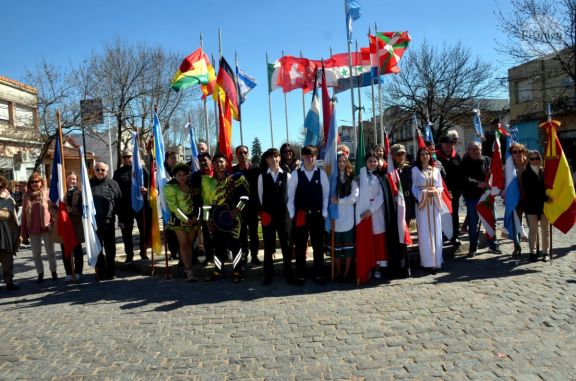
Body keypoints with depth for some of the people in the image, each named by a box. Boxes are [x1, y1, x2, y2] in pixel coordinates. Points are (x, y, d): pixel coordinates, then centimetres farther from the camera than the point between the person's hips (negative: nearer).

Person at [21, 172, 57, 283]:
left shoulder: (47, 193, -3)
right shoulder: (27, 196, 4)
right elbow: (24, 214, 4)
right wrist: (23, 230, 3)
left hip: (46, 227, -3)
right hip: (32, 229, 3)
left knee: (50, 251, 8)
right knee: (36, 253, 9)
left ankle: (53, 272, 21)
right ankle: (40, 273, 20)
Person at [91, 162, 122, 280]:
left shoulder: (112, 184, 4)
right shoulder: (89, 184, 6)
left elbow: (119, 202, 3)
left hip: (109, 220, 0)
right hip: (94, 221, 0)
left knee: (110, 248, 7)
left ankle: (111, 272, 17)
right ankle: (101, 272, 12)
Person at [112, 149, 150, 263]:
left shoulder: (141, 170, 4)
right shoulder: (118, 173, 8)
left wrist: (146, 190, -22)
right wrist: (118, 207, -5)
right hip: (125, 207, 1)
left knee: (145, 231, 5)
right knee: (126, 233, 6)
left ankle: (143, 252, 22)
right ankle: (129, 255, 17)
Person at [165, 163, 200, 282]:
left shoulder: (191, 185, 4)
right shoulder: (170, 187, -8)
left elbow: (197, 201, 9)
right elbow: (173, 206, -11)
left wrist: (196, 216, -6)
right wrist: (186, 219, -14)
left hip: (193, 218, 4)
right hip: (179, 219, -4)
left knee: (190, 243, 4)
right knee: (183, 244, -6)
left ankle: (188, 268, 10)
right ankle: (188, 271, -5)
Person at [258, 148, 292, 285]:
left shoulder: (286, 176, 0)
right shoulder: (262, 177, 2)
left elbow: (290, 195, 3)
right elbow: (261, 195, 7)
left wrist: (287, 211, 3)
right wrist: (265, 210, 7)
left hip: (284, 214, 0)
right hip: (267, 215, 0)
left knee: (286, 244, 7)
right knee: (268, 246, 7)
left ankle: (288, 272, 20)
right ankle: (268, 274, 17)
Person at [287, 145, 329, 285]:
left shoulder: (321, 173, 1)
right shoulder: (296, 174, -1)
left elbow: (326, 194, 3)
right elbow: (290, 195, 1)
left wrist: (324, 213, -1)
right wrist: (292, 214, -2)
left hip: (317, 215, 1)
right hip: (300, 215, 0)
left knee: (318, 246, 8)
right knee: (300, 246, 6)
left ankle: (319, 274, 20)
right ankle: (301, 275, 17)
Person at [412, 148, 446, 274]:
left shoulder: (436, 170, 12)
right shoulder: (415, 170, 2)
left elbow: (441, 187, 11)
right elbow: (414, 188, -1)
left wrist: (436, 191, -11)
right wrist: (425, 193, -16)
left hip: (435, 204, 3)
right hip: (422, 203, -3)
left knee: (436, 232, 3)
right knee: (424, 233, -5)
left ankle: (435, 261, 10)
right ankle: (427, 262, 0)